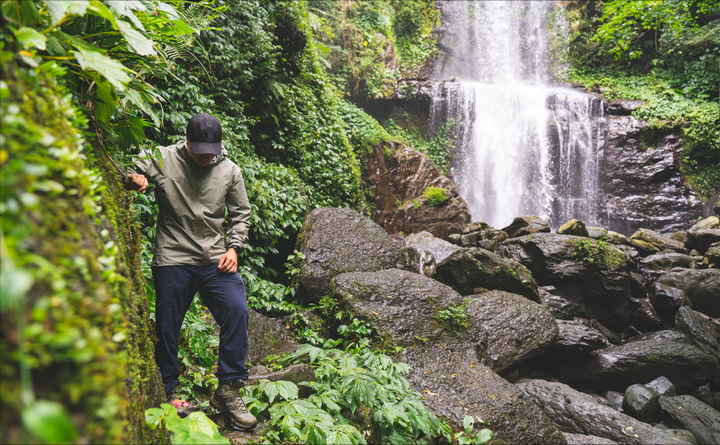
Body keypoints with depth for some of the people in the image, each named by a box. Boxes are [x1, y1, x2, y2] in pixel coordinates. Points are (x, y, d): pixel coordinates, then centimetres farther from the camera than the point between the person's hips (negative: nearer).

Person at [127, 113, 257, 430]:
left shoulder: (229, 170, 6)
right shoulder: (160, 160, -1)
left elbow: (241, 213, 13)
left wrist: (233, 247, 1)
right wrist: (134, 179, -17)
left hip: (216, 260, 2)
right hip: (172, 260, -2)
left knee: (237, 312, -14)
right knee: (167, 327, 4)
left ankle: (227, 391, -1)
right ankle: (166, 393, 25)